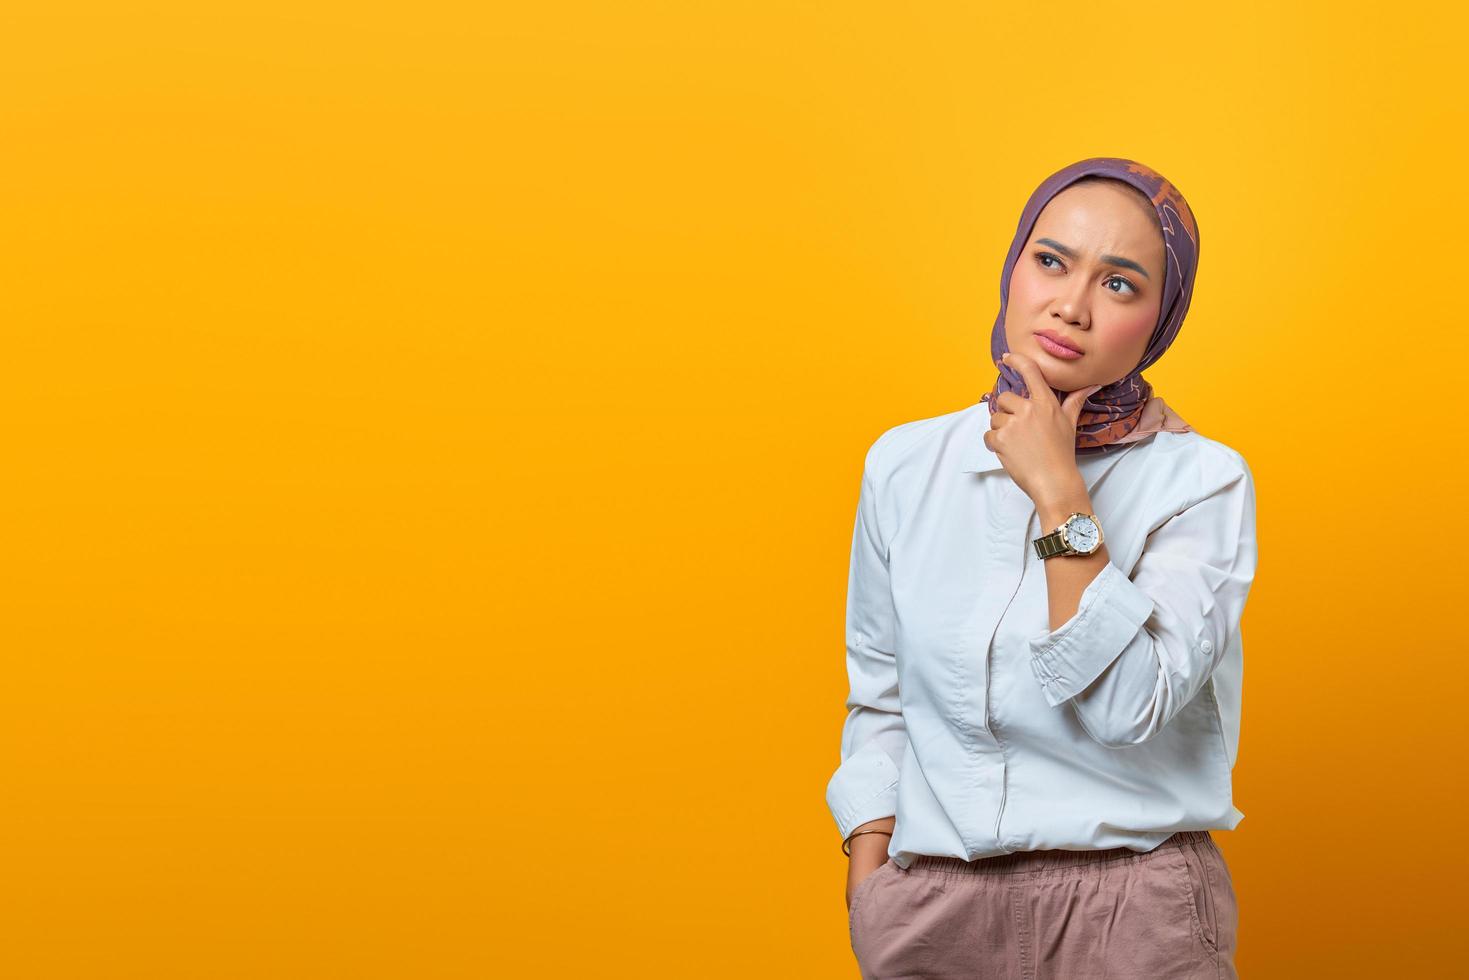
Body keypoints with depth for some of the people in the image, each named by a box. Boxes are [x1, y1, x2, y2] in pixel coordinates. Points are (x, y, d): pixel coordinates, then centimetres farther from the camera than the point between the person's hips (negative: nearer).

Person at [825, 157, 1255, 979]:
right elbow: (878, 700, 9)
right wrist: (867, 895, 2)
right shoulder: (906, 465, 2)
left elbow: (1128, 707, -19)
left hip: (1131, 913, -3)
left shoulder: (1204, 482, -8)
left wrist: (1060, 496, -20)